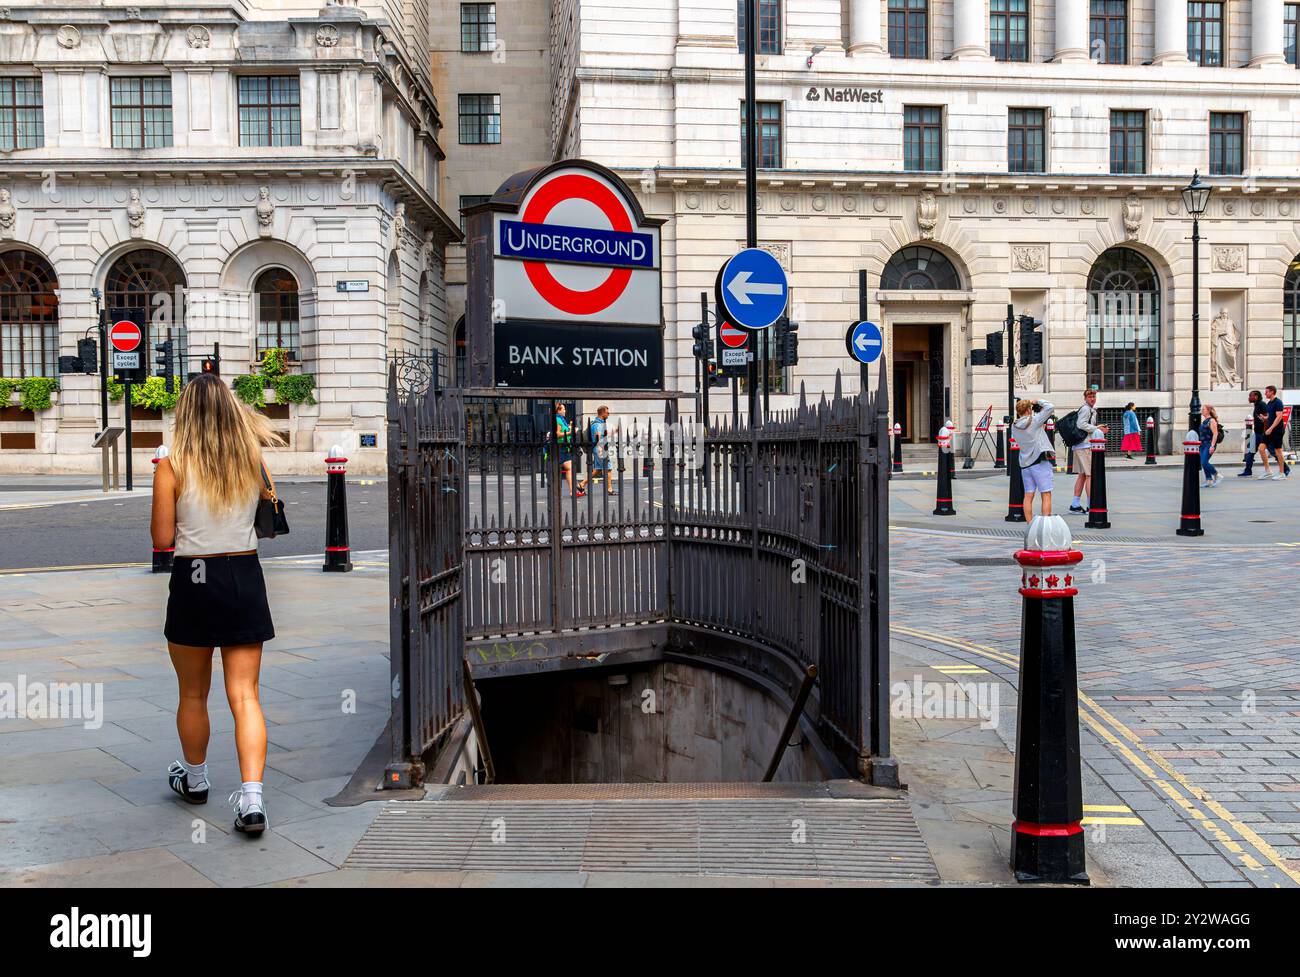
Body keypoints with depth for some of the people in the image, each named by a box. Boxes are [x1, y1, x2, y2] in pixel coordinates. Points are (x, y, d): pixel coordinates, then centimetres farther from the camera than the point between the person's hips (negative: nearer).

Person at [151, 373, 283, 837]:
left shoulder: (172, 467, -10)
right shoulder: (252, 462, -2)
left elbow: (162, 539, -8)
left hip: (193, 579, -2)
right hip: (245, 577, 2)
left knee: (193, 694, 18)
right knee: (244, 695, 3)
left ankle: (194, 780, 37)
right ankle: (252, 801, -7)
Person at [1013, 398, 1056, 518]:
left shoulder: (1014, 426, 7)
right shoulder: (1034, 421, -10)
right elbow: (1050, 407, -8)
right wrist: (1037, 402, 5)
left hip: (1025, 463, 6)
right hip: (1041, 461, -6)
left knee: (1028, 496, 8)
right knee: (1046, 495, -1)